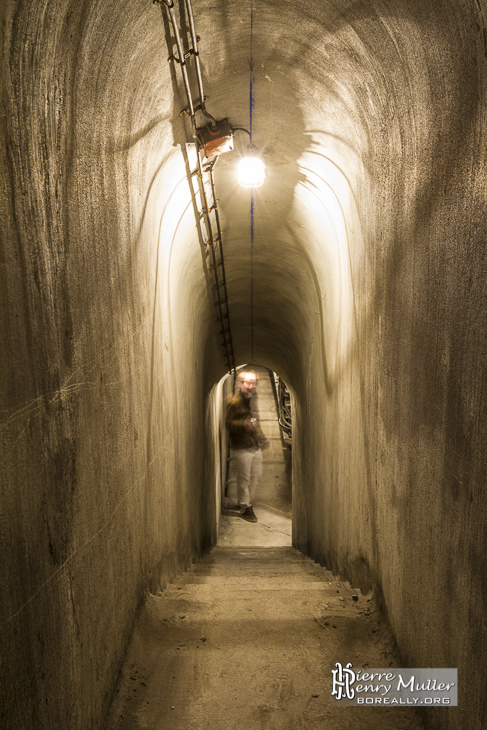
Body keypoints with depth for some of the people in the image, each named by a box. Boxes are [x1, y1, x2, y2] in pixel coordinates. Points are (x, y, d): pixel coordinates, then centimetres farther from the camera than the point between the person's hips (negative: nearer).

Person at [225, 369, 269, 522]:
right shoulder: (235, 402, -14)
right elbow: (229, 423, -18)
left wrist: (262, 438, 22)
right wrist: (244, 425, -33)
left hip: (256, 446, 8)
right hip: (242, 448, -8)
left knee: (256, 476, 15)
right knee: (244, 479, 1)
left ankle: (247, 502, 32)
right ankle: (245, 508, 14)